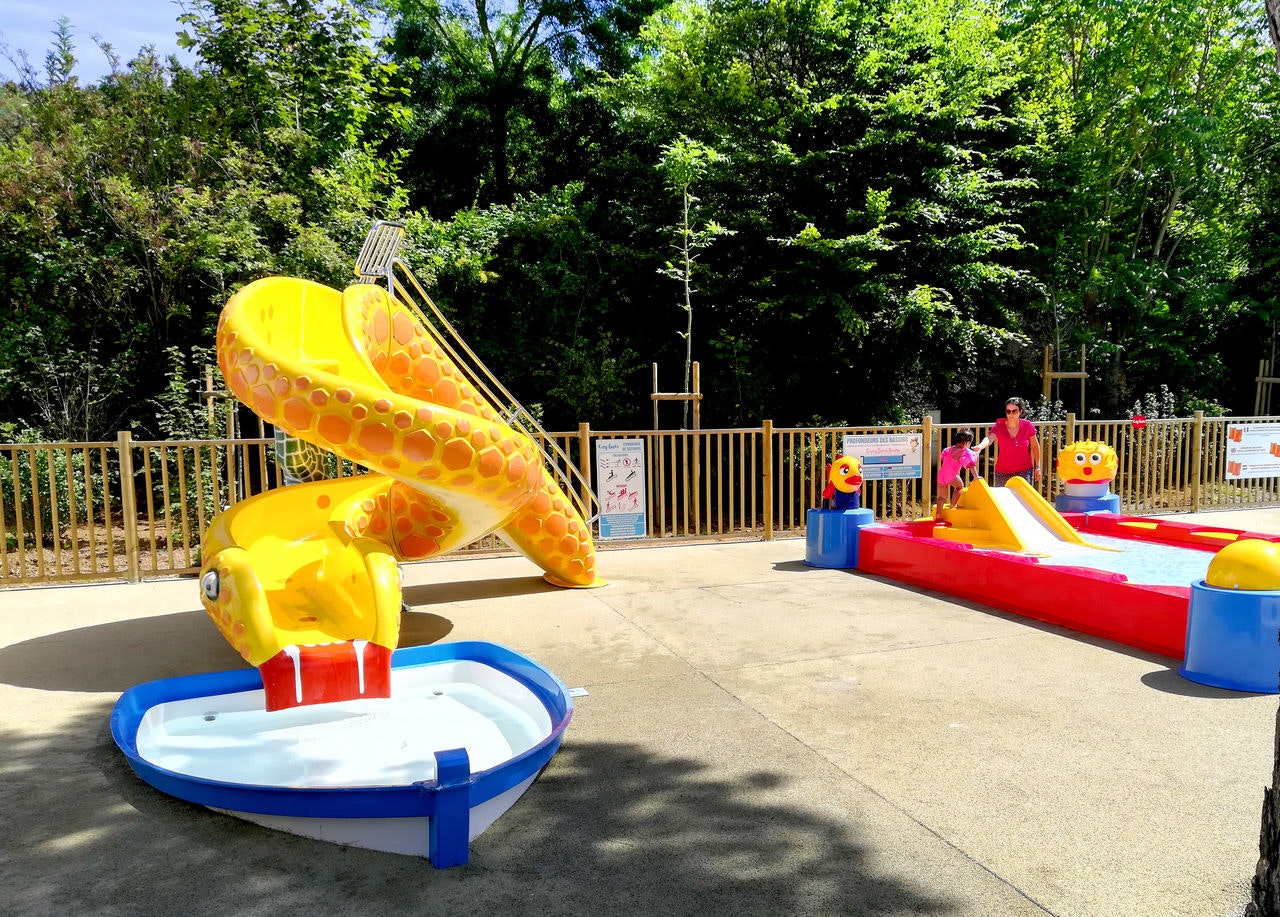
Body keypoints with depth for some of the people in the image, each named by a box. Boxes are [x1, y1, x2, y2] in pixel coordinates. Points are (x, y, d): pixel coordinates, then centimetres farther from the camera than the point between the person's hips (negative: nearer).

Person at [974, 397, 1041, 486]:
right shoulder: (999, 426, -12)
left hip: (1024, 471, 0)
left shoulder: (1028, 426, -7)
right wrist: (980, 446, -55)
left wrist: (1037, 466, 10)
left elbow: (1035, 446, 8)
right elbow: (989, 438, -32)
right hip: (1003, 473, 0)